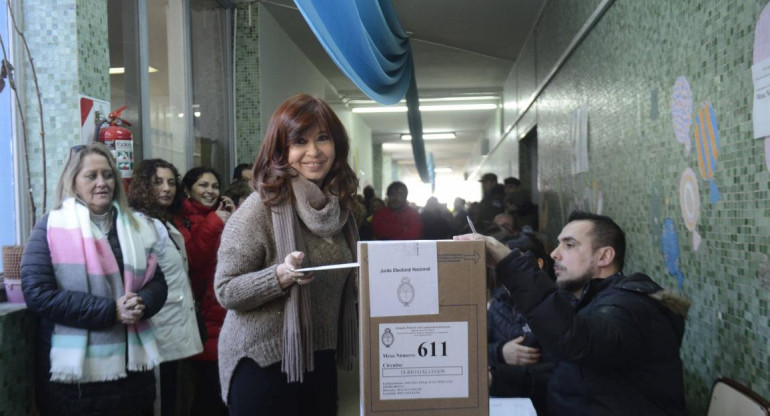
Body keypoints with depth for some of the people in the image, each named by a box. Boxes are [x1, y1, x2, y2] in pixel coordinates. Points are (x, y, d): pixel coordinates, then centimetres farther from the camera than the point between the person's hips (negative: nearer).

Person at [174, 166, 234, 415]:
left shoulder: (224, 216, 16)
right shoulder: (180, 220, -2)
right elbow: (189, 260, -17)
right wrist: (214, 223, -18)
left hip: (229, 314, 6)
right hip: (205, 317, -6)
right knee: (211, 385, -7)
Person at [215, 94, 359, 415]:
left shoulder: (338, 206, 4)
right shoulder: (262, 207, -14)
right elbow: (225, 291, -14)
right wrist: (282, 274, -27)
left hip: (320, 359, 6)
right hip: (265, 362, -5)